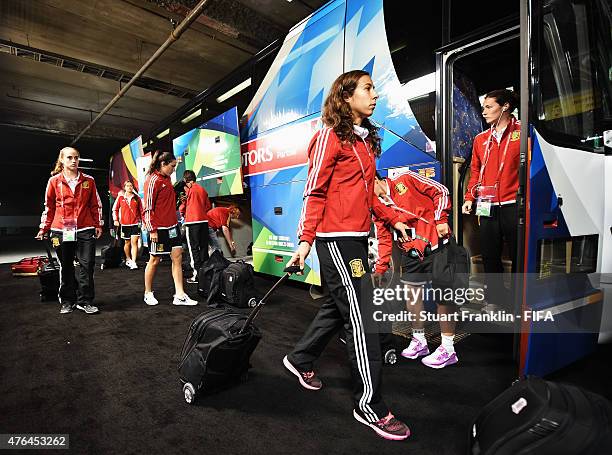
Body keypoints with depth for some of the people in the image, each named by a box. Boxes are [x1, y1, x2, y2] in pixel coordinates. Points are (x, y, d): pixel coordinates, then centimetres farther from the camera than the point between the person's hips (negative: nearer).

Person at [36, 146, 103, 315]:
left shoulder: (89, 180, 6)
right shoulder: (54, 181, 5)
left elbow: (95, 204, 10)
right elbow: (49, 206, 10)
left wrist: (98, 224, 8)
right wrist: (44, 228, 9)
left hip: (85, 230, 0)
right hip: (61, 231, 0)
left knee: (87, 265, -2)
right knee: (66, 267, 10)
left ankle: (85, 301, 8)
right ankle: (67, 301, 22)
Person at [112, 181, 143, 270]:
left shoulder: (137, 198, 5)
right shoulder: (120, 197, 5)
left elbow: (141, 210, 9)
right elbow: (115, 209, 9)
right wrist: (115, 220, -1)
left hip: (135, 223, -1)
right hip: (124, 224, 1)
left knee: (134, 242, -9)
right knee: (127, 242, 13)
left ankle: (133, 262, -10)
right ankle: (128, 259, 32)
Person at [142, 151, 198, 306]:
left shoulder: (167, 179, 14)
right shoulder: (153, 180, -11)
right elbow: (148, 207, -14)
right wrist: (152, 229, -17)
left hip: (172, 225, 8)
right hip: (158, 228, -8)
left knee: (177, 256, 3)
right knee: (155, 260, 5)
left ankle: (180, 296, 6)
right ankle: (148, 293, 23)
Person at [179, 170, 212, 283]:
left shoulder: (188, 189, -4)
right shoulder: (202, 189, 11)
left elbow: (182, 206, 2)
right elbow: (208, 206, 13)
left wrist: (183, 214, 21)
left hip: (192, 221, -5)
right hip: (204, 221, 6)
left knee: (193, 248, -2)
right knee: (204, 247, 10)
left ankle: (197, 273, -4)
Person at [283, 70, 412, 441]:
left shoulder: (365, 139, 18)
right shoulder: (331, 135, -6)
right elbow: (315, 192, -10)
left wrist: (392, 219, 18)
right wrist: (306, 240, -14)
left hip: (357, 236, 9)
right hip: (336, 237, -9)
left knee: (338, 307, 17)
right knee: (361, 317, -5)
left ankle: (300, 360, 38)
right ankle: (370, 406, 11)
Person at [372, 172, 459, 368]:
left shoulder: (405, 180, -6)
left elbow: (440, 191, -5)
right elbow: (384, 240, 8)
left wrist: (441, 219, -13)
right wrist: (380, 268, 2)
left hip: (435, 245, -6)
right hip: (411, 253, 6)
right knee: (411, 293, 9)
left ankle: (448, 348, 12)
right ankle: (419, 341, 28)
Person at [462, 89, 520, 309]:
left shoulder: (522, 132, 1)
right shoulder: (481, 139, 15)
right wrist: (470, 197, 7)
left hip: (513, 206, -4)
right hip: (488, 207, 5)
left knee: (518, 256, 4)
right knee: (490, 256, 12)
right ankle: (496, 298, 27)